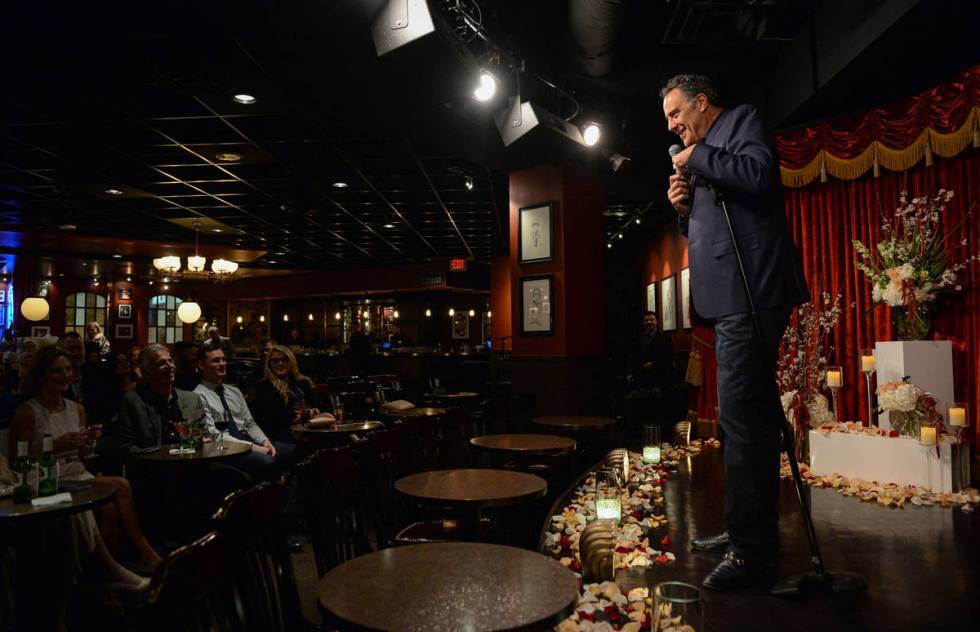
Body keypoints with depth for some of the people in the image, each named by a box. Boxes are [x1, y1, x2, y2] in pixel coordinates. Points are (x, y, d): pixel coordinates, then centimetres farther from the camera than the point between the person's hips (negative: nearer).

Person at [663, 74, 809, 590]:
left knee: (742, 414, -13)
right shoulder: (701, 158, 28)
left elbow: (758, 174, -17)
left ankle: (750, 547, -8)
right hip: (729, 297, 10)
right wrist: (684, 208, 12)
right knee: (752, 414, 11)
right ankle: (754, 531, 19)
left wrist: (697, 157, -5)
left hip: (750, 292, -10)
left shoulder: (742, 121, 5)